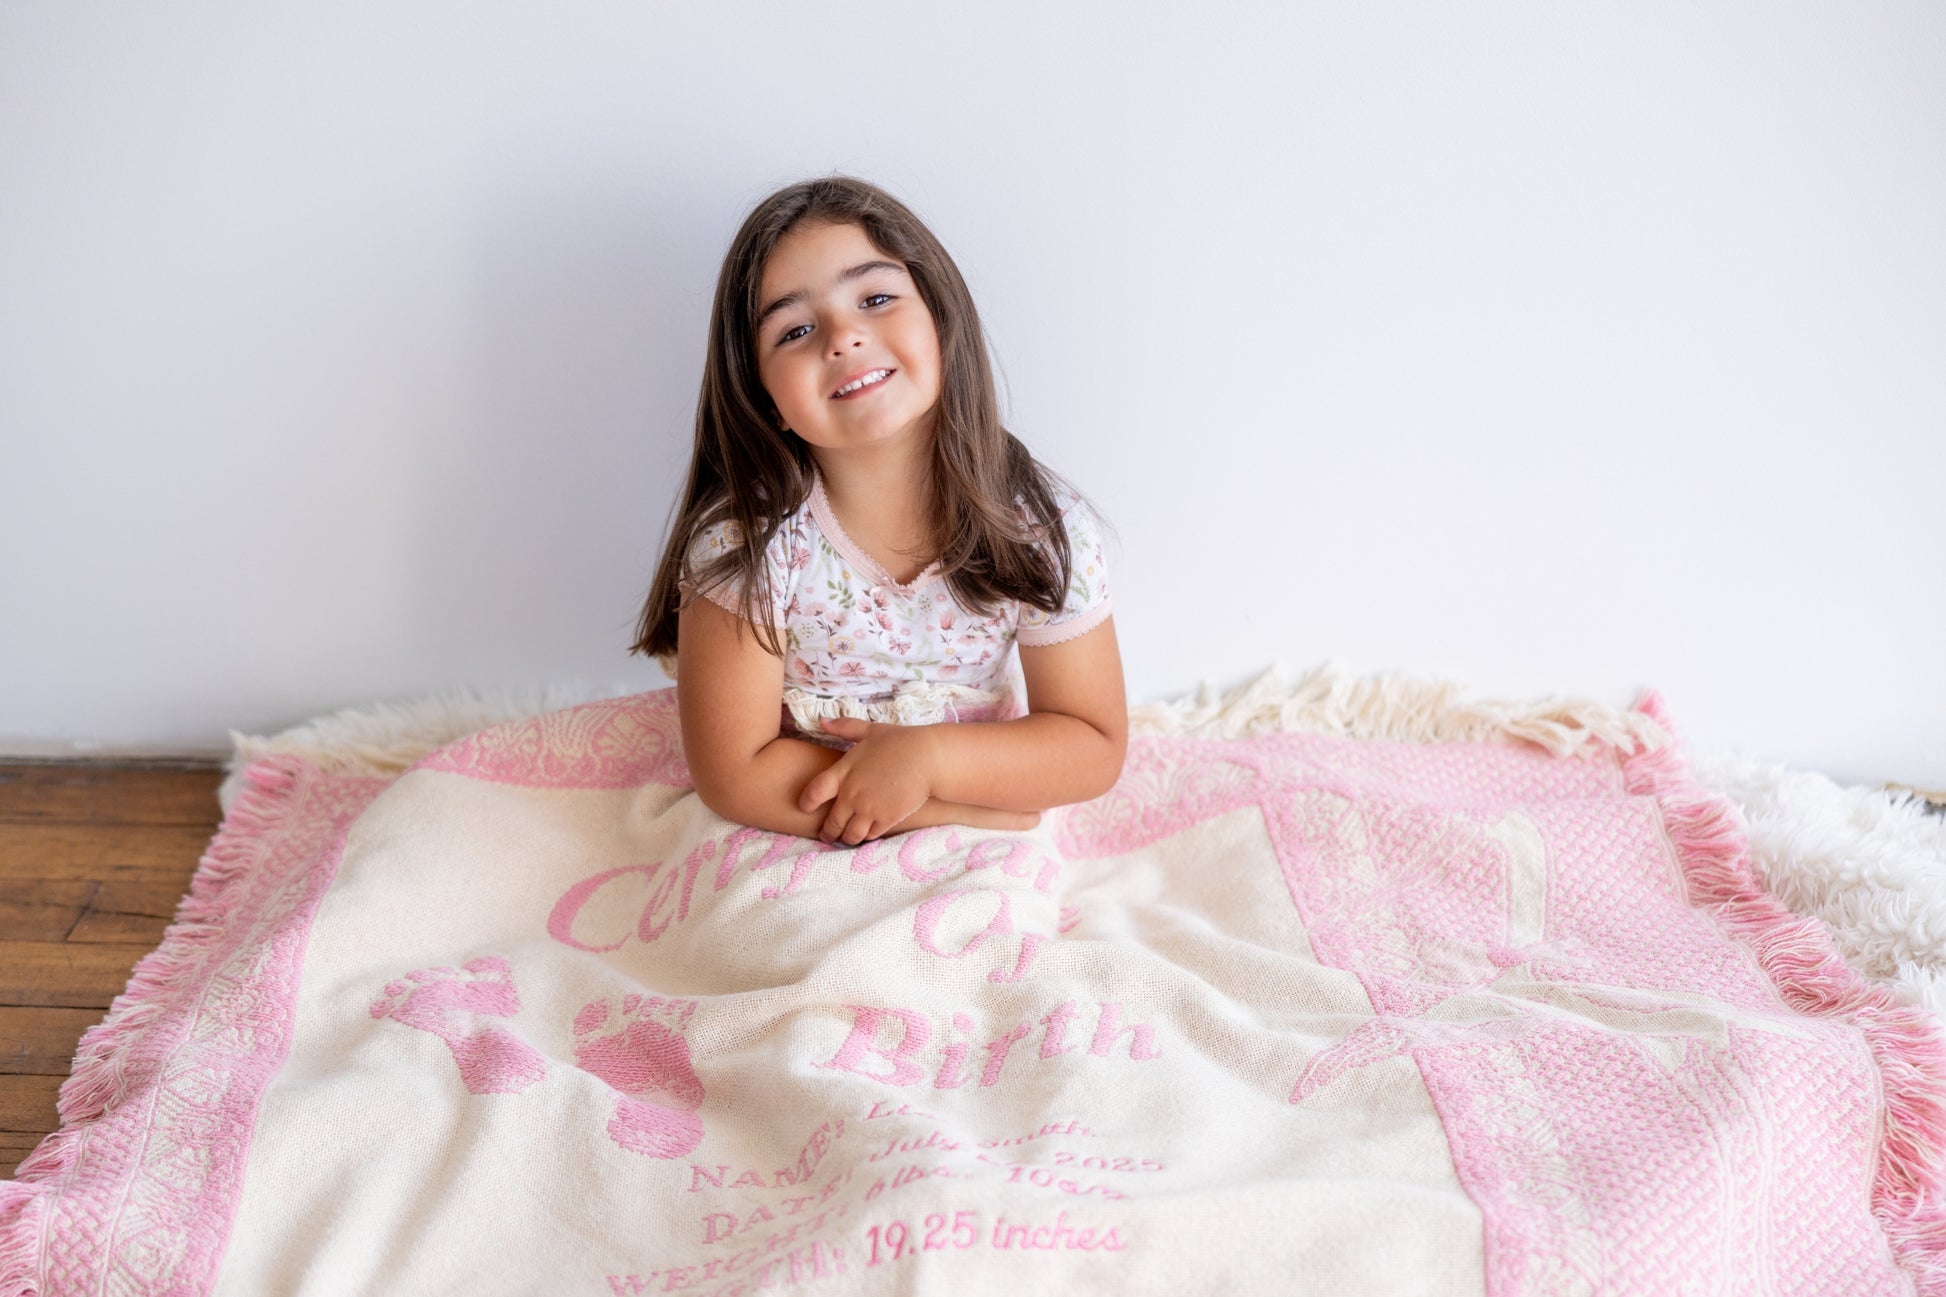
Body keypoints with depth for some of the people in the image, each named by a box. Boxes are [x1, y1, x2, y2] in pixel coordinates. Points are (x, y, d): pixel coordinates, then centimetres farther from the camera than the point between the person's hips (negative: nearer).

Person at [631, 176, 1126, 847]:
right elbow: (737, 776, -15)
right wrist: (975, 805, -18)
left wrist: (928, 756, -22)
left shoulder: (1046, 528, -11)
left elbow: (1096, 747, -5)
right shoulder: (743, 542, -16)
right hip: (792, 855, 0)